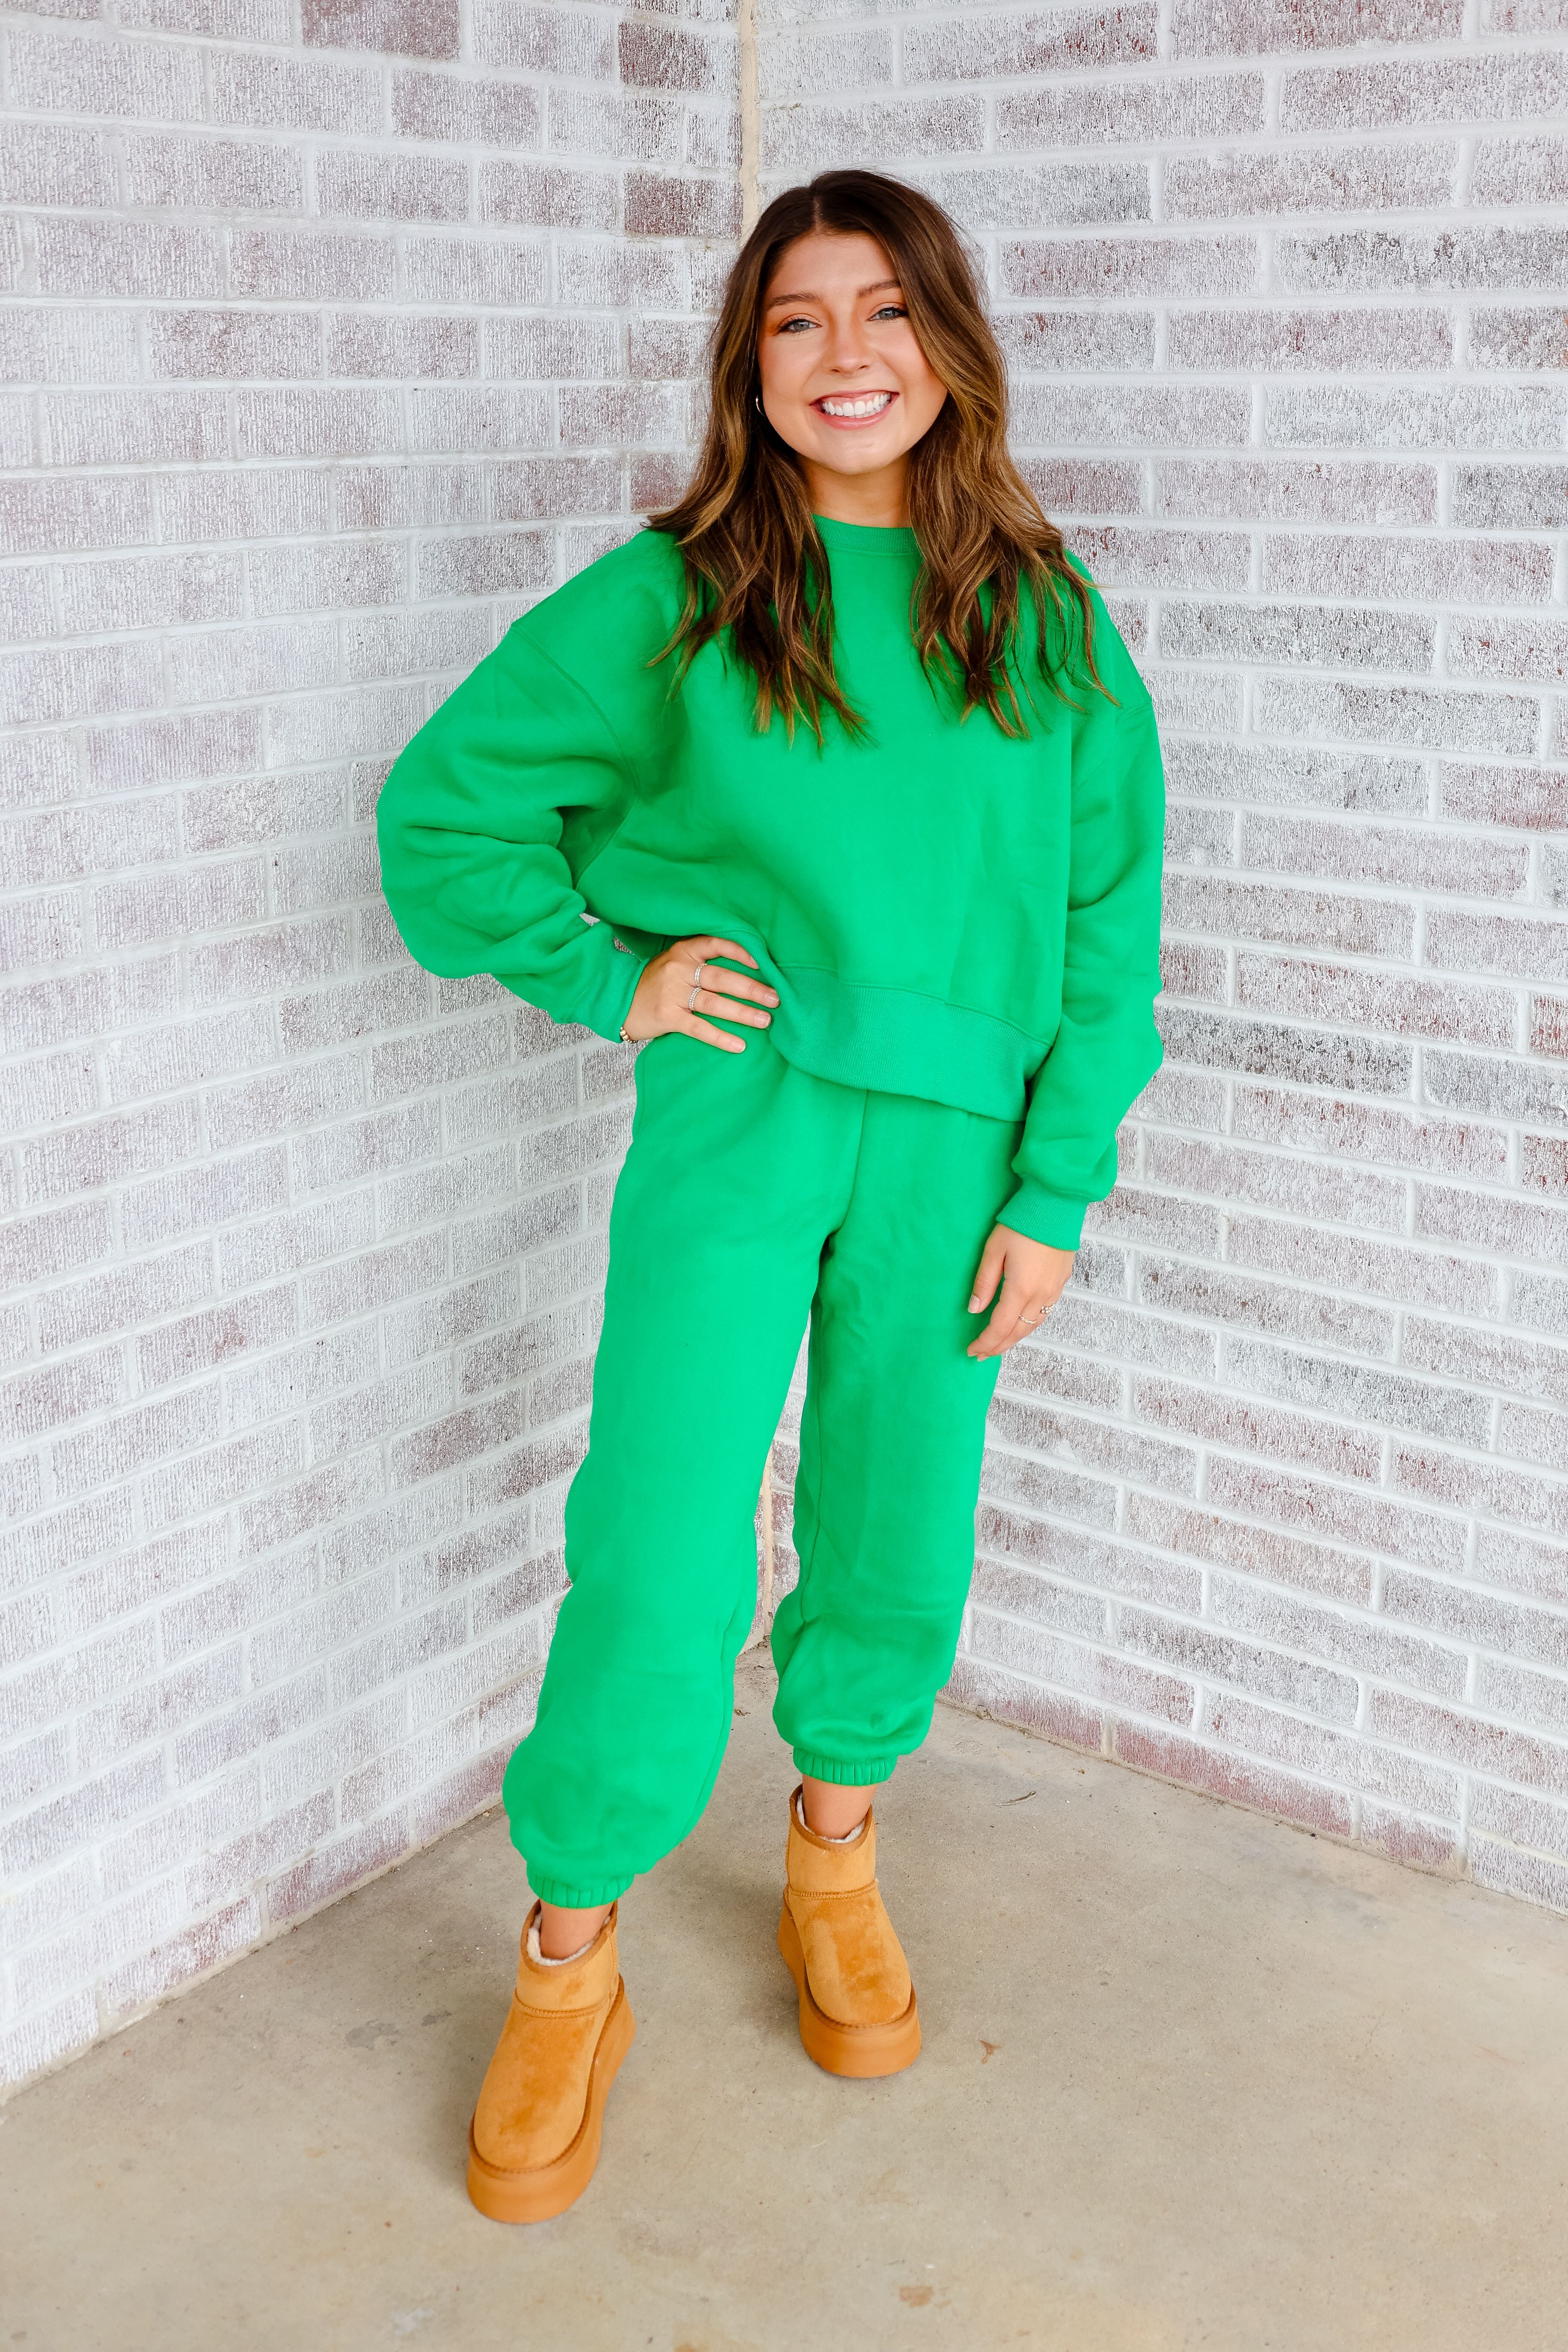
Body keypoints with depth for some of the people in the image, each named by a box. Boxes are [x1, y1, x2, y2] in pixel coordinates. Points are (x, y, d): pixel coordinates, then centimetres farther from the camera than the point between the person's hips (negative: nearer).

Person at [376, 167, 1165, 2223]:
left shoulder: (1047, 615, 4)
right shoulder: (670, 596, 0)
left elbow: (1107, 920, 4)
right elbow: (445, 803, 6)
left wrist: (1053, 1191, -1)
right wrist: (606, 976, -5)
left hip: (953, 1150, 2)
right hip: (732, 1127, -2)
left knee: (899, 1544, 12)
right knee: (663, 1573, -5)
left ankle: (836, 1862, 41)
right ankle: (568, 1977, 17)